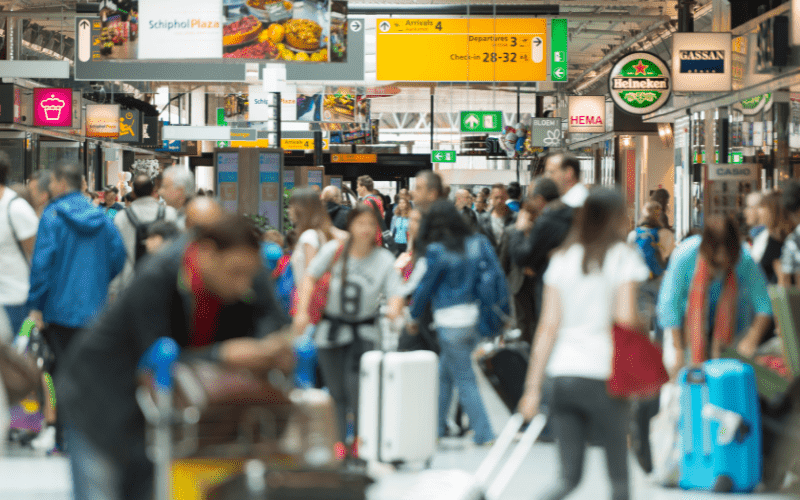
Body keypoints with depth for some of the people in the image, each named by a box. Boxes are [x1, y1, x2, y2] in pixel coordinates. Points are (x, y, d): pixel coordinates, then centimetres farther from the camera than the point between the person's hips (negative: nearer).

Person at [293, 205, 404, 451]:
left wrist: (394, 308, -37)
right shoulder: (335, 250, -7)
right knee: (336, 392, 5)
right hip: (332, 328, 1)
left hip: (364, 331, -1)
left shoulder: (385, 259, -8)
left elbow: (395, 295, -13)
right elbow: (310, 277, -4)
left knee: (357, 388, -18)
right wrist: (302, 311, -15)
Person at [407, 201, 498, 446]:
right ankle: (437, 426, 27)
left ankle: (484, 434, 2)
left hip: (451, 323, -6)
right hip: (476, 316, 6)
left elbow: (425, 287, -3)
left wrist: (413, 317, 12)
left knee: (464, 380, 2)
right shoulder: (479, 243, 3)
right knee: (444, 373, 20)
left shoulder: (437, 252, -11)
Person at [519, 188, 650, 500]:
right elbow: (625, 321, -11)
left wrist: (533, 387, 5)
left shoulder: (563, 258, 10)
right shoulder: (622, 257, -2)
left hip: (561, 373, 4)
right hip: (601, 375, -4)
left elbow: (548, 326, 5)